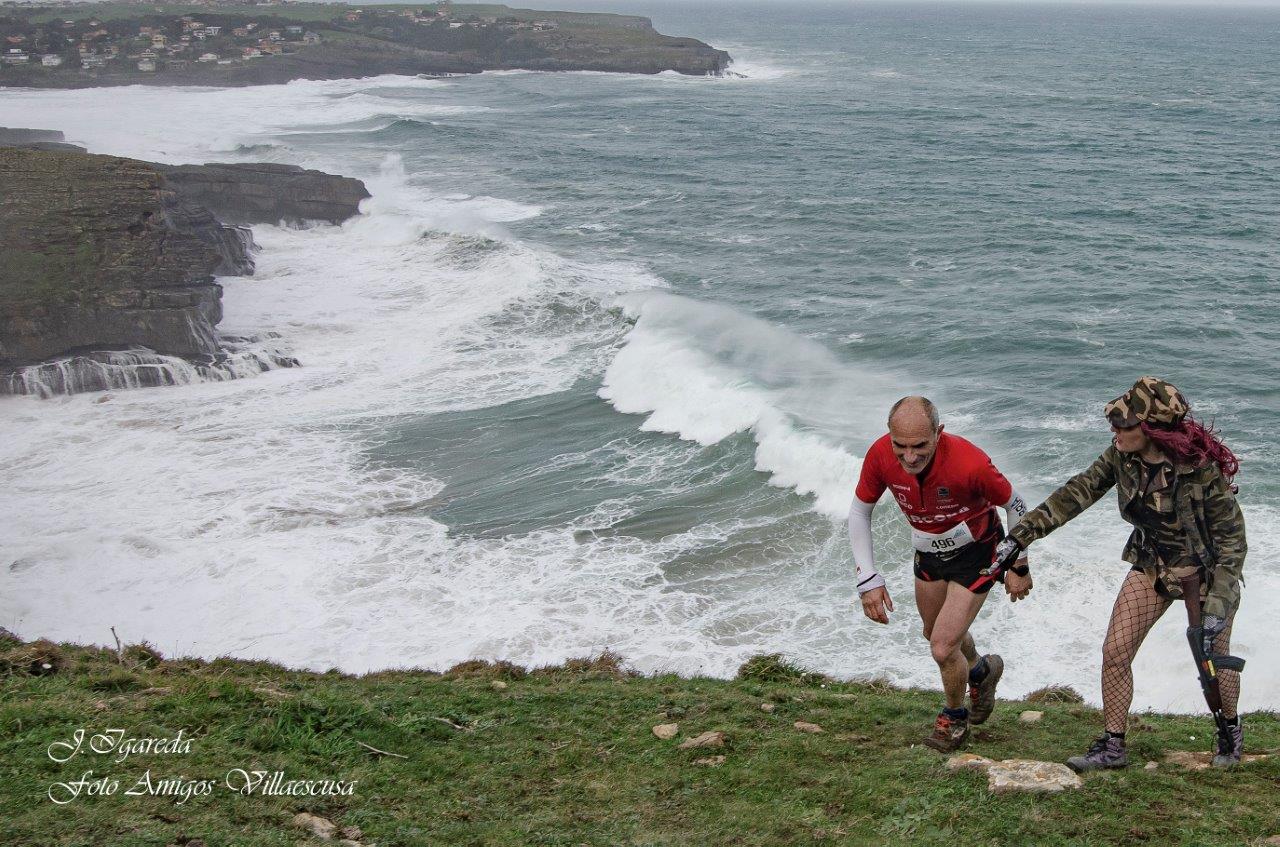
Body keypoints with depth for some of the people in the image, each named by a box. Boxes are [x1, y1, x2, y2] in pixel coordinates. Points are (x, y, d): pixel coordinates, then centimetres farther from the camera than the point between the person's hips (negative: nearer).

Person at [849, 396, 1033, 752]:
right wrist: (867, 580, -13)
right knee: (936, 633, 25)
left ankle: (954, 716, 22)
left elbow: (1015, 505, -18)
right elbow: (859, 512, -8)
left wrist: (1019, 568, -7)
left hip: (976, 553, -5)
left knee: (943, 648, -9)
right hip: (929, 551, 5)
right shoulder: (880, 456, -26)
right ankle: (981, 671, 58)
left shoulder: (969, 463, -38)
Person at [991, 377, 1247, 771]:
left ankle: (1231, 729, 35)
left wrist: (1217, 607, -24)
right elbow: (1077, 493, -6)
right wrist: (1020, 535, -11)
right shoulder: (1122, 457, -14)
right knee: (1115, 652, -3)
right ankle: (1112, 746, 9)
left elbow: (1232, 538, -20)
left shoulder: (1202, 469, -28)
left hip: (1206, 570, -5)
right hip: (1152, 566, 5)